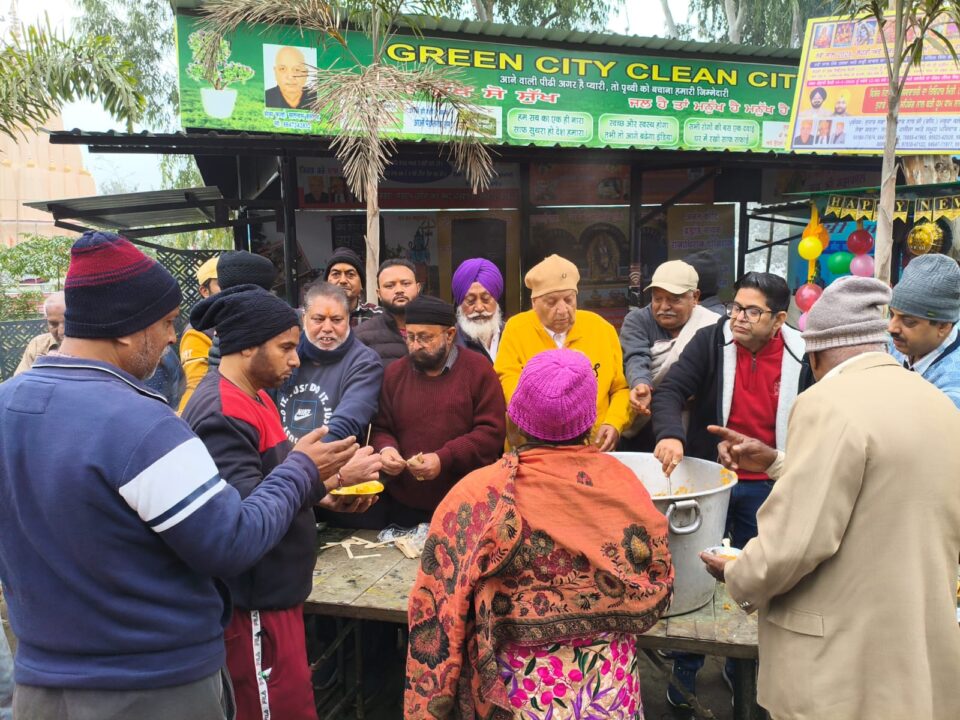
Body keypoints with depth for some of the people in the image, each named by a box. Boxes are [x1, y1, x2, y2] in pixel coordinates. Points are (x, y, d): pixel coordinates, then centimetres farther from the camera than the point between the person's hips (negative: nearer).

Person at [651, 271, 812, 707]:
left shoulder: (801, 357, -4)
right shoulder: (711, 341, -10)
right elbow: (670, 390, -19)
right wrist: (670, 434, -38)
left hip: (765, 487, 2)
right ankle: (685, 670, 27)